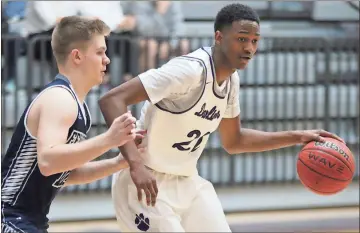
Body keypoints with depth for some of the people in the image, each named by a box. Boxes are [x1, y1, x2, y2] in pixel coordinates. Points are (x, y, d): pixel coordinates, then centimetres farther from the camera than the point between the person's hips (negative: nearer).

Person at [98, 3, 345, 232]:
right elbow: (111, 100, -31)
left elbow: (233, 141, 19)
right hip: (148, 184, -8)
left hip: (188, 182, 8)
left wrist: (296, 137, 10)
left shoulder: (231, 80, 2)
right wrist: (136, 164, -41)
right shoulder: (190, 70, -25)